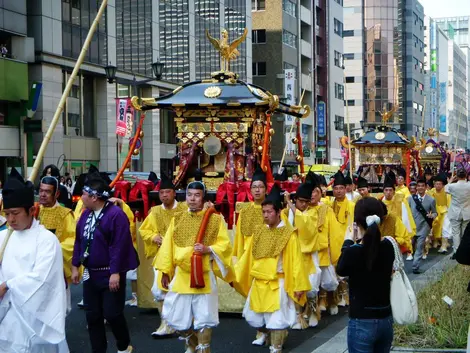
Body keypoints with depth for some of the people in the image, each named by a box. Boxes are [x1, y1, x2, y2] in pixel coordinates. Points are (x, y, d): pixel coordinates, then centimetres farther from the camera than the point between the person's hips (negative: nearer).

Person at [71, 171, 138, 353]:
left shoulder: (116, 214, -17)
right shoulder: (86, 214, 7)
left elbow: (120, 246, -20)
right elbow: (78, 241, 14)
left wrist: (115, 272, -22)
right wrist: (75, 266, 12)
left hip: (110, 274, -7)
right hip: (90, 273, 7)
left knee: (112, 313, -3)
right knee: (92, 315, 9)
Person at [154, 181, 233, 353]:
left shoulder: (215, 219, -1)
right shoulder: (177, 219, 7)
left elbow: (225, 245, -3)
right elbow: (167, 247, 7)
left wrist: (208, 249, -20)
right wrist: (165, 272, 3)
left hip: (204, 276, -3)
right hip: (181, 276, 3)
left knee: (203, 319, 0)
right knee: (177, 318, 8)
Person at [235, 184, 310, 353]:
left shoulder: (289, 233, -10)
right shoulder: (259, 231, 5)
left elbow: (296, 261, -9)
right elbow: (248, 256, 11)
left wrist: (299, 286, -11)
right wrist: (235, 274, 9)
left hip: (277, 283, -6)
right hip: (258, 282, 6)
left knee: (276, 319, -3)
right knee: (253, 317, 14)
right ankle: (280, 334, 36)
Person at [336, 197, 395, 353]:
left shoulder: (354, 251, -19)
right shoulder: (388, 246, -3)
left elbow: (341, 270, 1)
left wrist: (348, 242, 10)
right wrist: (359, 241, 8)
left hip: (362, 322, -5)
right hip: (386, 319, 5)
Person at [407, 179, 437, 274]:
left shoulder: (431, 200, -3)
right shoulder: (411, 198, 1)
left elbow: (435, 213, 4)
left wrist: (432, 215, -19)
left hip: (423, 227, -1)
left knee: (419, 247, 0)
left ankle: (416, 267, 4)